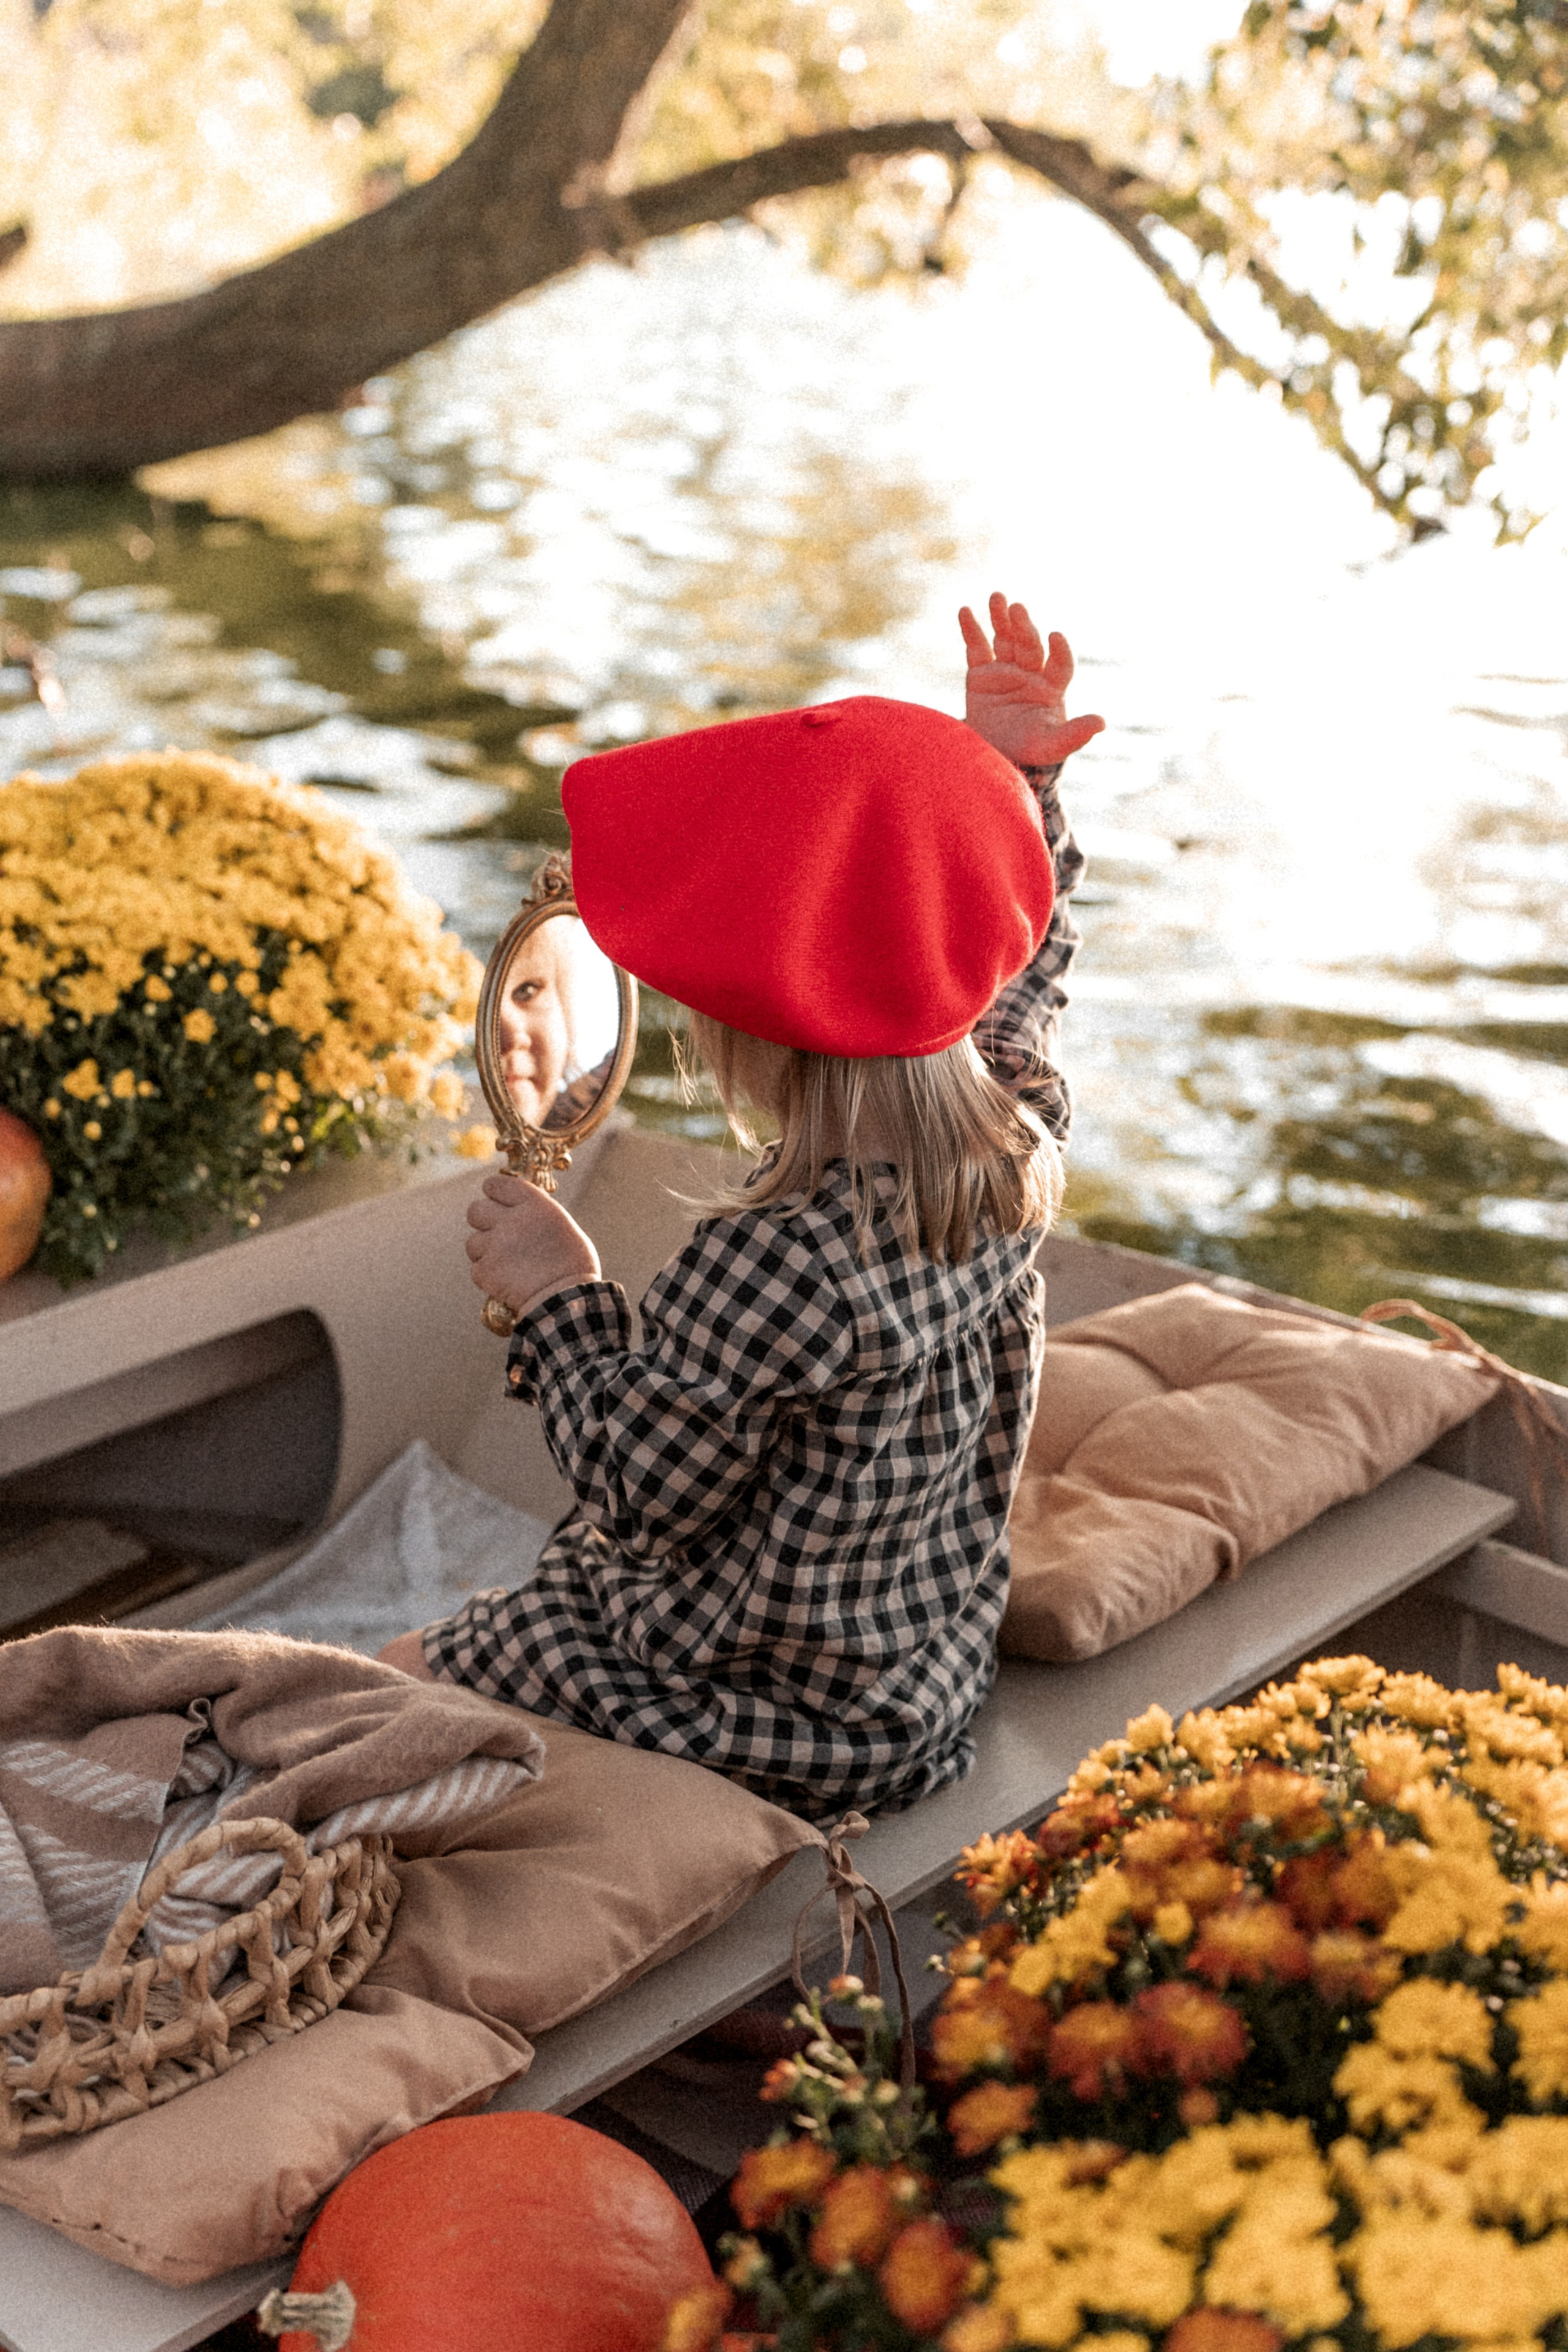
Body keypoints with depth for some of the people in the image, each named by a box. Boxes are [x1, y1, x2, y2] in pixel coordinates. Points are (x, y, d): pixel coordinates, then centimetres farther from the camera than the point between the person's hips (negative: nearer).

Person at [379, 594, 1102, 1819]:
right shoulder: (1017, 1143, -12)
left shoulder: (777, 1263, -35)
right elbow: (1027, 959, 12)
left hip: (784, 1734, -8)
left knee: (402, 1676, 13)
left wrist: (561, 1301, -10)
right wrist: (1018, 779, 6)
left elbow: (645, 1495, -20)